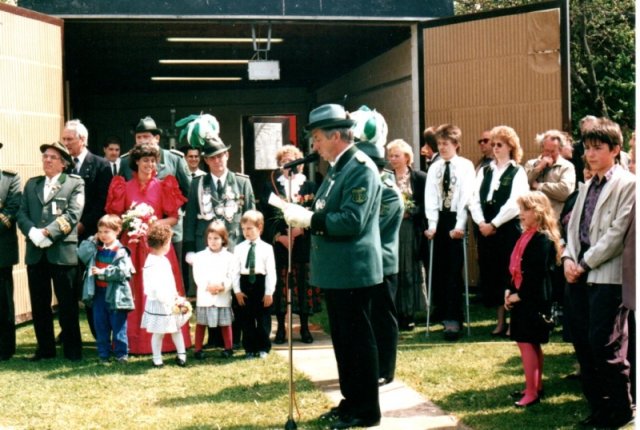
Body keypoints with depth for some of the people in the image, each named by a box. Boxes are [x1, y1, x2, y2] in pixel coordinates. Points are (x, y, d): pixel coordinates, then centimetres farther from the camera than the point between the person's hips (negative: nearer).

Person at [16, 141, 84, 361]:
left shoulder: (75, 183, 4)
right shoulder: (31, 184, 18)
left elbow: (73, 214, -8)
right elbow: (22, 213, 9)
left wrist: (48, 233, -17)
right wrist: (33, 232, -11)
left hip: (62, 251, -4)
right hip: (35, 252, 4)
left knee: (67, 304, 0)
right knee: (39, 304, 8)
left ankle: (72, 350, 8)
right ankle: (45, 348, 17)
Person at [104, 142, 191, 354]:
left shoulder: (162, 186, 6)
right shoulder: (125, 187, 8)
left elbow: (174, 218, 2)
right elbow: (115, 217, 8)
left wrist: (156, 224, -14)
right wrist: (128, 220, -12)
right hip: (132, 245, 1)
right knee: (133, 292, 0)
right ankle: (134, 341, 4)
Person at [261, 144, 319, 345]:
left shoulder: (309, 186, 9)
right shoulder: (270, 187, 8)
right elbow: (266, 217, 2)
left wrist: (301, 229, -14)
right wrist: (278, 236, -11)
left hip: (303, 244, 0)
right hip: (279, 244, 0)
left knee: (304, 283, 2)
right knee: (280, 284, 0)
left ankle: (304, 328, 11)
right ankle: (280, 328, 8)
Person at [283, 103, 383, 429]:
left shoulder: (361, 168, -16)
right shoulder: (337, 168, 13)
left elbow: (352, 221, -25)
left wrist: (309, 218, -22)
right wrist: (303, 215, 1)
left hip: (353, 271, -10)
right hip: (334, 271, 10)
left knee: (358, 341, -1)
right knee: (342, 340, 16)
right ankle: (351, 401, 27)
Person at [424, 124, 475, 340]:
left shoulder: (465, 166, -2)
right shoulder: (434, 168, 8)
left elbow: (466, 197, -8)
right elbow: (430, 197, 3)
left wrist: (460, 226, -15)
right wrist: (432, 224, -7)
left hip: (456, 221, -4)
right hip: (439, 220, 4)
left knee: (454, 270, -6)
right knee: (438, 269, 7)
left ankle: (453, 318, -5)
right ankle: (441, 310, 22)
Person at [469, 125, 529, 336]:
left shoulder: (517, 172, -1)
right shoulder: (484, 171, 14)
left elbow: (514, 203, -11)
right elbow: (474, 200, 7)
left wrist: (494, 224, -14)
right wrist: (481, 223, -8)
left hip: (509, 229, -5)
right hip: (486, 230, 5)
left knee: (509, 273, -4)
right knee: (491, 273, 6)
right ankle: (500, 321, 14)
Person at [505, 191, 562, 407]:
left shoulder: (543, 239, -16)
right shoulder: (526, 236, 13)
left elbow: (537, 273, -21)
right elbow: (515, 267, 15)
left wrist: (519, 295, -17)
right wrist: (509, 290, 4)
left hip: (534, 300, -9)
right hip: (521, 297, 9)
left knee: (526, 343, -7)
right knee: (532, 344, 15)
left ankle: (531, 393, -3)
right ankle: (536, 387, 24)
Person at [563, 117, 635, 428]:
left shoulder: (627, 184, -6)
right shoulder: (587, 187, 19)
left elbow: (618, 232, -12)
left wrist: (586, 263, -12)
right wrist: (568, 258, 0)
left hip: (607, 276, -7)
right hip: (579, 274, 8)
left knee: (604, 345, -7)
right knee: (583, 344, 9)